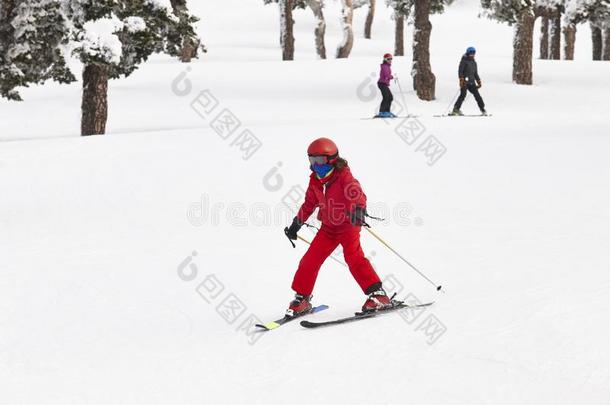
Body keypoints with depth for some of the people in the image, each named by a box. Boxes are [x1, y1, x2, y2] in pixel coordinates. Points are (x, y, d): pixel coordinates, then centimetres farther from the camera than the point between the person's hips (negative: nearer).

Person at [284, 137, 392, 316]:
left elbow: (356, 193, -35)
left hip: (348, 225, -6)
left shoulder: (344, 176, -18)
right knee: (310, 260, 1)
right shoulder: (315, 181, 2)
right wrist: (296, 224, 17)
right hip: (328, 228, 6)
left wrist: (359, 209, -55)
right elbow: (309, 203, 16)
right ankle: (302, 298, 15)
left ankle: (378, 295, -18)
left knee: (354, 257, -22)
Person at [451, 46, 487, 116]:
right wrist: (461, 80, -20)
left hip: (471, 82, 6)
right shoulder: (464, 61, -2)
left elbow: (475, 73, 27)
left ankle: (482, 109, 7)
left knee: (477, 95, 2)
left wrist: (478, 82, 19)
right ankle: (456, 109, -13)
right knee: (463, 95, -16)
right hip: (464, 81, -6)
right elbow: (460, 71, -9)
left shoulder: (474, 62, 20)